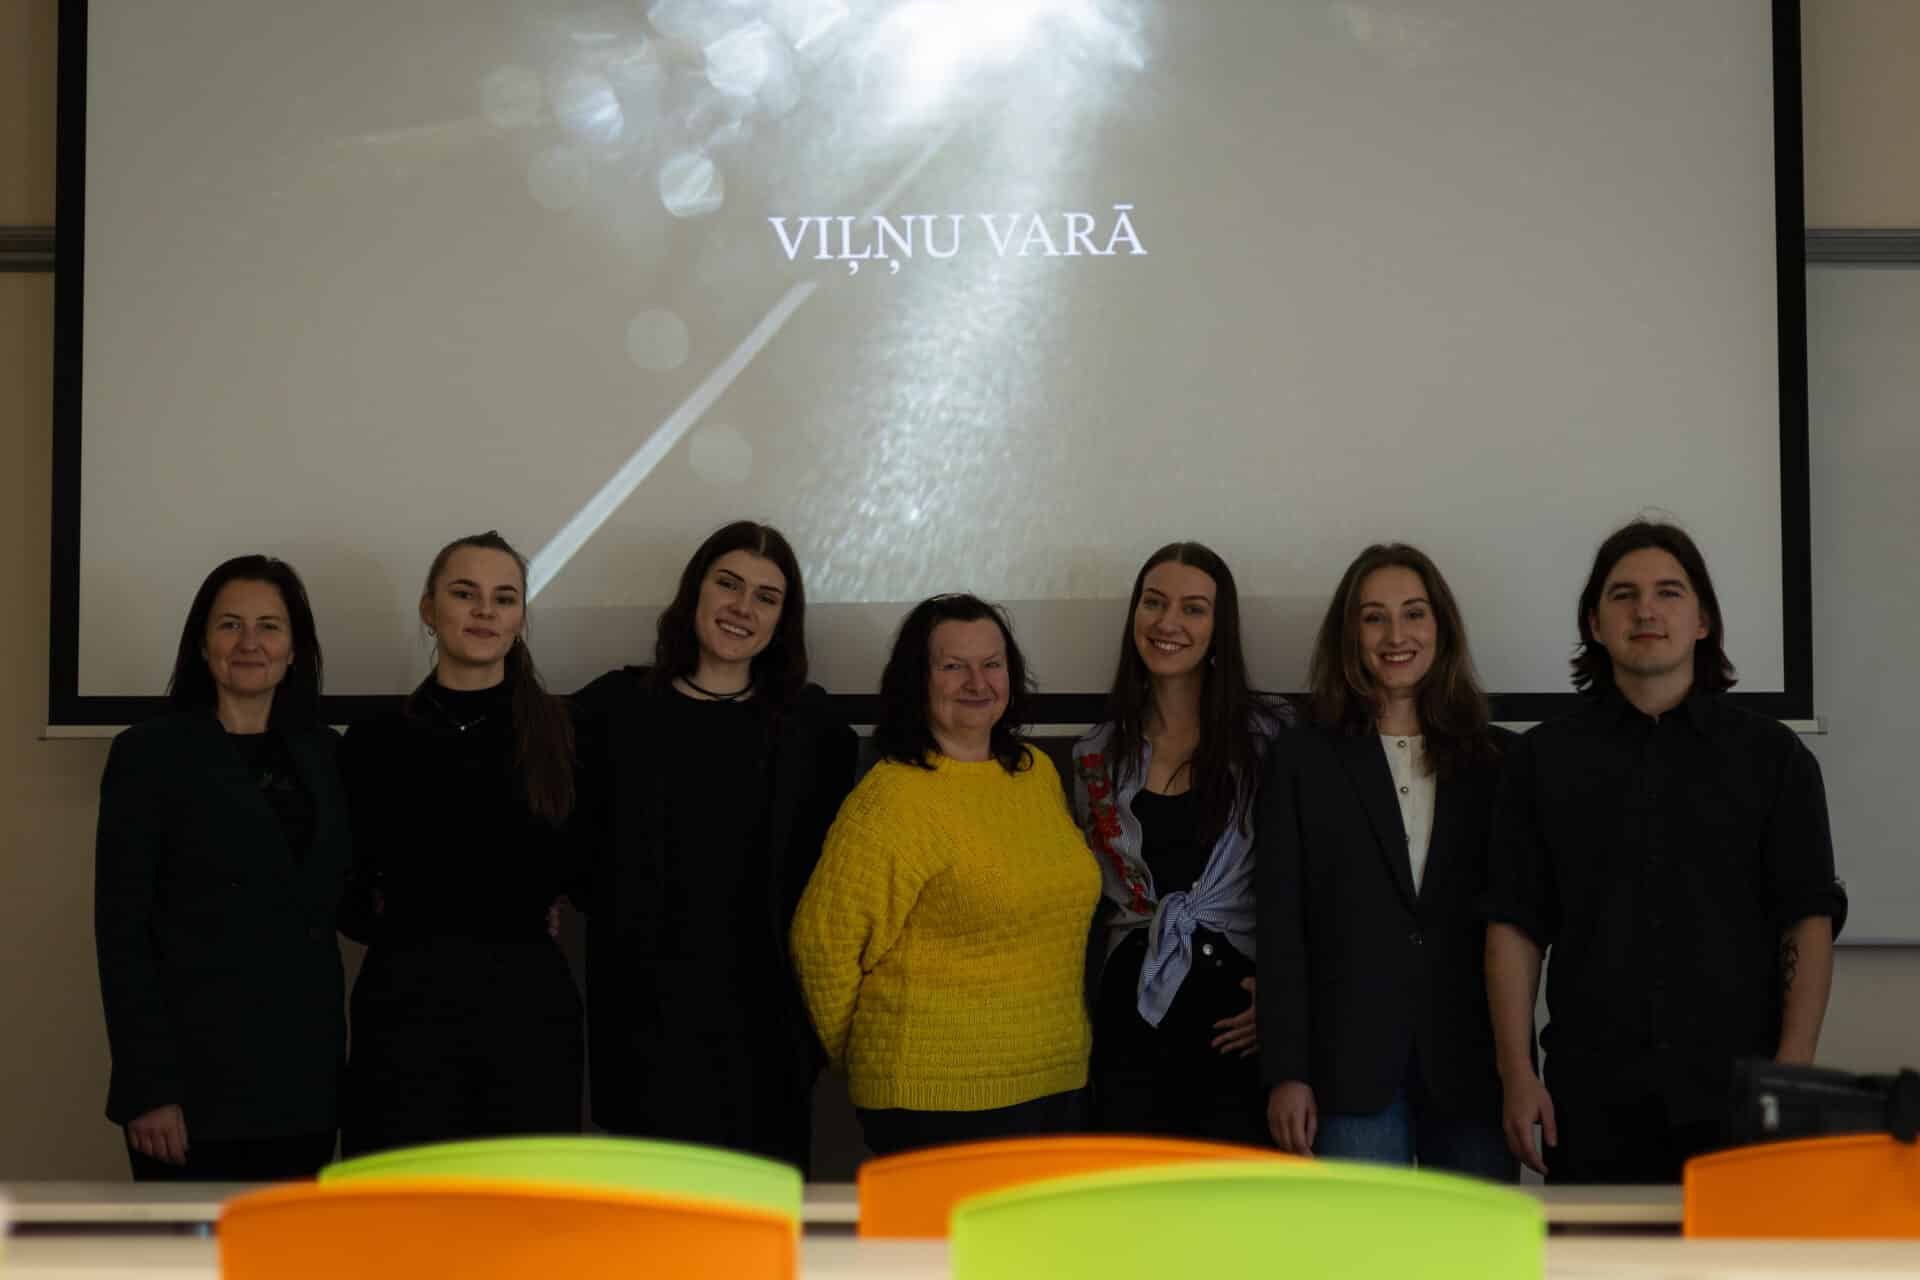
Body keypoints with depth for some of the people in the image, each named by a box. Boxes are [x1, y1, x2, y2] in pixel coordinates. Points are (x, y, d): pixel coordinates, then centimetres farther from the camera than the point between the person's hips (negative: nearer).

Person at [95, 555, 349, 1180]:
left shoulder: (320, 750, 11)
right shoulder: (149, 753, -2)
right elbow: (122, 929, -7)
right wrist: (146, 1086, -14)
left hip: (304, 1076, 5)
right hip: (198, 1076, -4)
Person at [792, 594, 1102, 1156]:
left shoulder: (1039, 773, 9)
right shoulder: (893, 797, -13)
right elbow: (824, 939, -12)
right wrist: (857, 1056, 0)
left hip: (1055, 1079, 7)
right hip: (939, 1094, -7)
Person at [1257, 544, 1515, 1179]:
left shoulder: (1496, 760, 9)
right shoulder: (1305, 762, 6)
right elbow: (1281, 925, 1)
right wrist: (1285, 1072, -6)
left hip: (1471, 1060, 1)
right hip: (1353, 1067, -1)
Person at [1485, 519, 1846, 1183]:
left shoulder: (1771, 754, 7)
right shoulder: (1544, 758, 8)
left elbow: (1809, 920, 2)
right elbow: (1514, 926, 5)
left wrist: (1793, 1072, -8)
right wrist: (1518, 1076, -3)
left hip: (1735, 1095, 0)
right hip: (1591, 1097, 1)